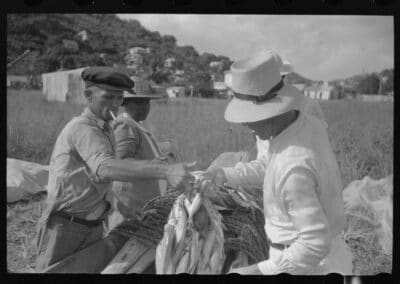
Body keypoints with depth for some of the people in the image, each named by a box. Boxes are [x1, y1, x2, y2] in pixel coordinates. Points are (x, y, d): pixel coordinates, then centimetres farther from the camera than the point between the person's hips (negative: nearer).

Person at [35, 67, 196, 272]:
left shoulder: (105, 131, 7)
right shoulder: (82, 129, -25)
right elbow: (106, 169, -45)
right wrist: (166, 171, -57)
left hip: (93, 228, 8)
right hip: (62, 227, -8)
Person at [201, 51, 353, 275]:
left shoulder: (294, 167, -34)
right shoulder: (308, 125, -6)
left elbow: (315, 243, -30)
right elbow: (268, 166, 12)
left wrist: (260, 271, -25)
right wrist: (226, 175, 1)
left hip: (309, 265, -9)